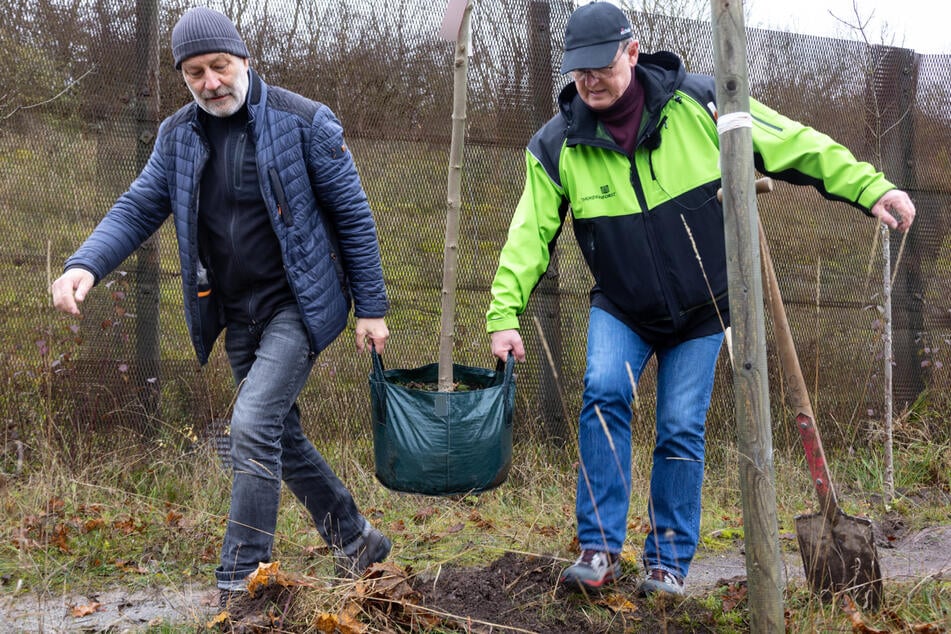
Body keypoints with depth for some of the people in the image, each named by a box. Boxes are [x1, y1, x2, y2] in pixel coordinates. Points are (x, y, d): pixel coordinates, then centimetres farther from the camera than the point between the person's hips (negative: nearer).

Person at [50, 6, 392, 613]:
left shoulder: (303, 122, -11)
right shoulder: (178, 135, 3)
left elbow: (353, 216, -6)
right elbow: (139, 207, 3)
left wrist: (371, 307, -6)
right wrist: (86, 264, -16)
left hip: (296, 306, -6)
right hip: (237, 316, 6)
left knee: (253, 427, -18)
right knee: (281, 436, 14)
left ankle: (240, 586, -11)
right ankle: (357, 541, 33)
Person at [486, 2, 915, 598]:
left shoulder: (698, 103, -15)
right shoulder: (558, 146, -11)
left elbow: (791, 143, -10)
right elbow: (530, 233, -8)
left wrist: (870, 186, -14)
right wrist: (504, 313, -16)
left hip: (700, 309, 0)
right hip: (621, 309, 1)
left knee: (682, 430, -2)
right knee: (605, 391, -23)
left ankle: (669, 563, 15)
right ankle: (600, 548, -14)